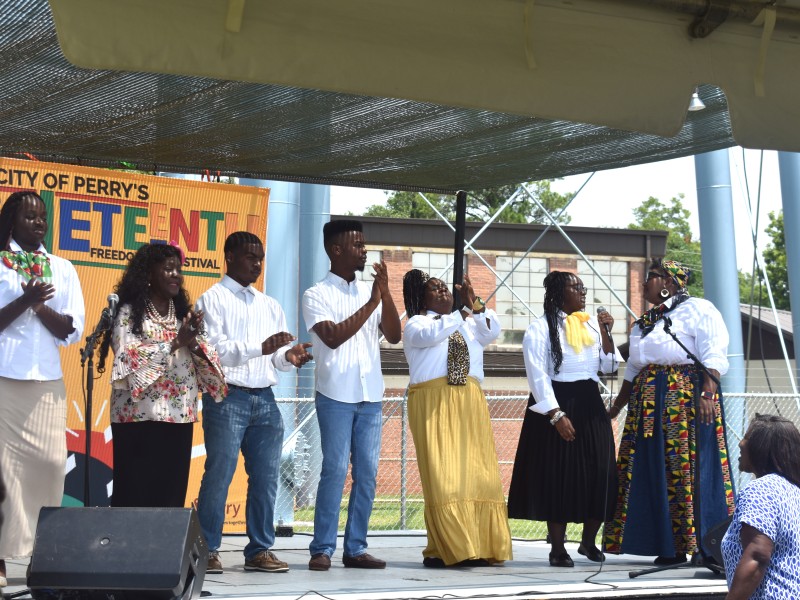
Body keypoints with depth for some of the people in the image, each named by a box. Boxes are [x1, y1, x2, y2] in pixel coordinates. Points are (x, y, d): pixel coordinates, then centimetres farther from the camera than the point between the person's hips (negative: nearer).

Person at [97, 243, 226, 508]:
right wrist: (175, 343, -18)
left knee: (171, 492, 5)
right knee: (135, 493, -5)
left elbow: (205, 359, 11)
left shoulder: (183, 313, 17)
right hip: (140, 417, -5)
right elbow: (128, 357, -15)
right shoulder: (129, 312, -1)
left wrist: (194, 341, -10)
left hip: (179, 417, 6)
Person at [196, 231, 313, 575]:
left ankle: (259, 550, 12)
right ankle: (208, 551, 2)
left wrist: (288, 356, -8)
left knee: (266, 478, 5)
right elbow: (215, 351, -11)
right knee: (219, 475, -4)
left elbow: (278, 358, 15)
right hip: (227, 398, -6)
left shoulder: (270, 306, 20)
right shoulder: (213, 300, 1)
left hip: (265, 399, 6)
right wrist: (262, 348, -21)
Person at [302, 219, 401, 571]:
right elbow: (333, 337, -15)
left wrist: (386, 293, -7)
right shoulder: (317, 295, -2)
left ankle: (355, 548, 10)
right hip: (336, 396, -5)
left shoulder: (369, 291, 12)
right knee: (335, 471, -7)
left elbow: (394, 336, 5)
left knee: (367, 473, 4)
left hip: (370, 396, 5)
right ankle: (322, 549, -1)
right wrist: (371, 303, -13)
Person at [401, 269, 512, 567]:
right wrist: (461, 312, -11)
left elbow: (492, 332, 7)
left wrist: (475, 305, -3)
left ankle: (480, 547, -1)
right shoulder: (416, 324, 9)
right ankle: (444, 549, -9)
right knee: (441, 474, -11)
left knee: (476, 473, -2)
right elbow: (431, 334, -13)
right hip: (433, 404, -5)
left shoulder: (468, 325, 25)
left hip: (470, 404, 5)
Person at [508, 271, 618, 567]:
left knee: (600, 474, 3)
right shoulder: (540, 328, -4)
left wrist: (606, 333, -3)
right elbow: (538, 375, -10)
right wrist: (556, 415, -17)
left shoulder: (592, 324, 12)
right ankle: (557, 548, 6)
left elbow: (609, 366, 11)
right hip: (556, 404, -5)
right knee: (559, 474, -3)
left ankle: (588, 541, 20)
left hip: (590, 405, 5)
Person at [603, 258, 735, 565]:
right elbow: (632, 369, 26)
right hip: (648, 403, 8)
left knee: (691, 468, -10)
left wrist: (708, 393, -22)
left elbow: (713, 356, -10)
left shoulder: (698, 309, 0)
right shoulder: (645, 321, 23)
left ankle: (708, 547, -7)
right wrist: (616, 408, 24)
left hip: (687, 398, -8)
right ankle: (671, 547, 6)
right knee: (655, 473, 2)